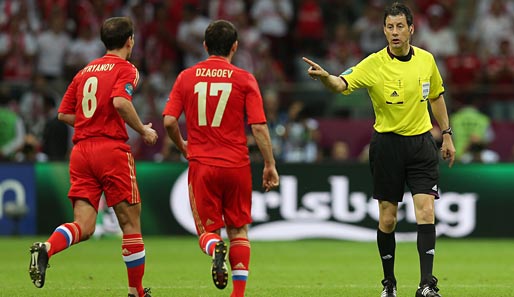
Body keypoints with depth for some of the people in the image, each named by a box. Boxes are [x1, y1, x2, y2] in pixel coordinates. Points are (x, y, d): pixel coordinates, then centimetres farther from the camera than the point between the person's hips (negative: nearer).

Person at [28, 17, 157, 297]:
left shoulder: (85, 71, 17)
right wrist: (143, 130, -8)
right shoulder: (126, 69, -2)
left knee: (83, 227, -1)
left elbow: (64, 113, 17)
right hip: (112, 150, -6)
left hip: (81, 150, 6)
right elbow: (120, 101, -21)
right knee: (130, 222, 6)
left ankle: (46, 248, -31)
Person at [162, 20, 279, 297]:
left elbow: (169, 121, -2)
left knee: (207, 230, 10)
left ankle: (215, 248, -25)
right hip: (237, 166, -1)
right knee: (238, 230, 13)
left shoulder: (186, 77, 3)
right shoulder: (244, 79, -2)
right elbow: (259, 127, -7)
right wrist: (270, 165, 1)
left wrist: (182, 146, 17)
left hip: (201, 164, 1)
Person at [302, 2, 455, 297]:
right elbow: (343, 84, -26)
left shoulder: (426, 60, 1)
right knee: (387, 218, 3)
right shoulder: (375, 64, -11)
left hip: (421, 142, 2)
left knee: (426, 212, -10)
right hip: (387, 144, -2)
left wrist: (447, 134, 18)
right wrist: (325, 76, -48)